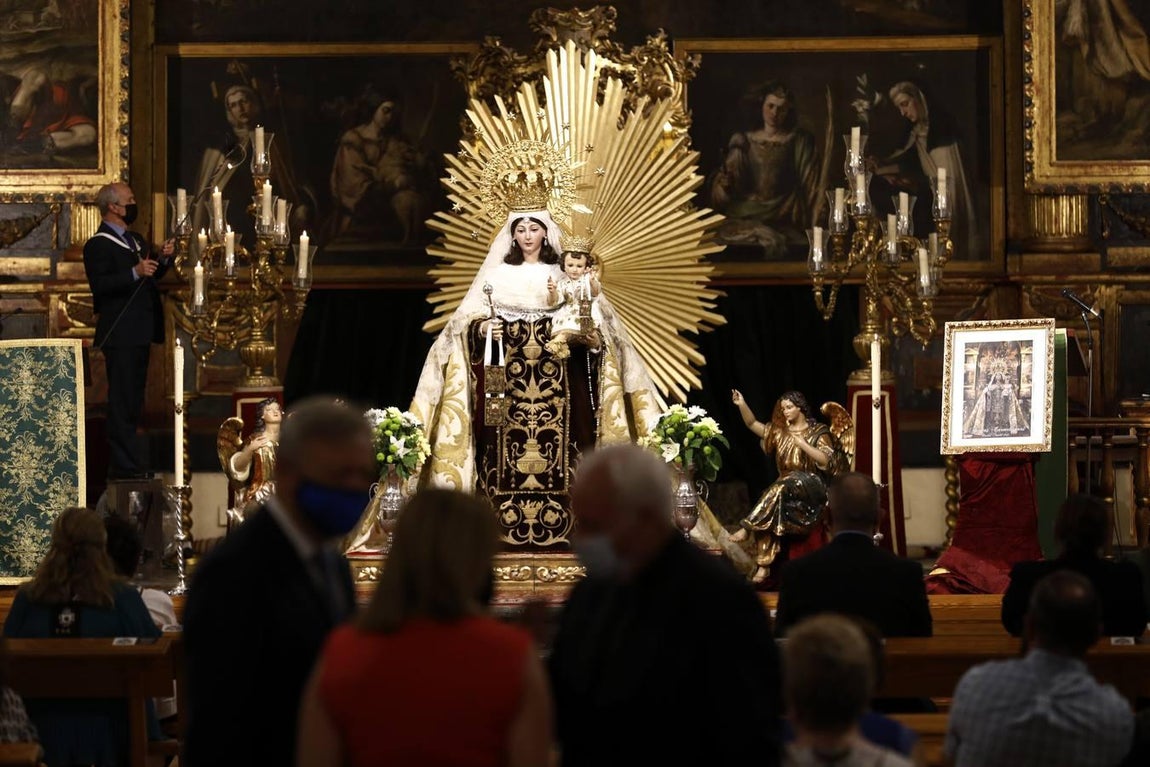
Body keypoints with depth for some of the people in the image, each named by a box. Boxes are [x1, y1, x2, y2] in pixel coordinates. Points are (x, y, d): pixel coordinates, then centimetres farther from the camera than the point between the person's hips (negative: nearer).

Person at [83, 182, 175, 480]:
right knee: (122, 402, -9)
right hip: (120, 335, -9)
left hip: (140, 332, 9)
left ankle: (126, 464, 18)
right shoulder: (98, 245, -10)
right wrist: (135, 273, -29)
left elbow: (150, 277, 24)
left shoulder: (136, 241, 19)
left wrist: (163, 259, 4)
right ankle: (126, 465, -9)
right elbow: (99, 285, -20)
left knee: (133, 400, 13)